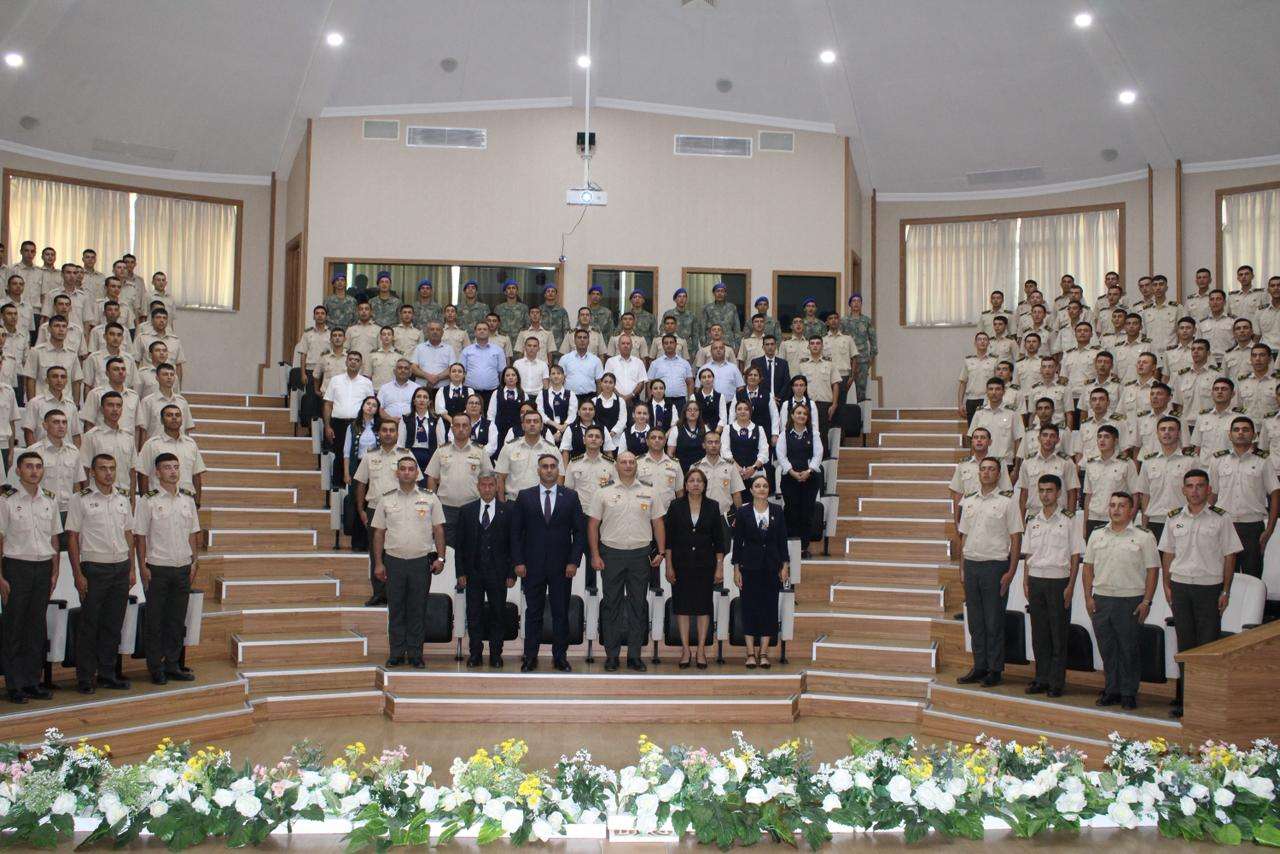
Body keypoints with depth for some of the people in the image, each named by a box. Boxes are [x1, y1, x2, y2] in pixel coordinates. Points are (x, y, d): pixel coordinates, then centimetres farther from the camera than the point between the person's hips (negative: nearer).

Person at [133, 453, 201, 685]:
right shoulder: (148, 500, -6)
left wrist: (195, 561, 9)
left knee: (177, 619, 10)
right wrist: (143, 567, -9)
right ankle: (156, 668, 12)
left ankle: (173, 664, 19)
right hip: (158, 568, -4)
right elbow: (140, 535, -6)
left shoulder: (188, 498, 8)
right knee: (155, 620, 3)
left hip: (183, 567, 4)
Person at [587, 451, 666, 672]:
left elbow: (658, 524, 9)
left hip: (640, 555, 1)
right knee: (611, 604, 3)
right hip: (611, 554, -1)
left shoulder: (649, 493, 8)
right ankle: (611, 655, 10)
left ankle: (634, 656, 11)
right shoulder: (603, 493, 3)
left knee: (638, 605, 4)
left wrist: (661, 552, 0)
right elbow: (593, 525, 2)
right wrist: (595, 555, -5)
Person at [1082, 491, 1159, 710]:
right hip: (1101, 599, 4)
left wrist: (1146, 601, -8)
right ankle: (1111, 690, 18)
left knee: (1129, 649, 1)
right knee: (1107, 648, 8)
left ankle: (1129, 693, 11)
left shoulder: (1143, 537, -1)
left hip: (1130, 601, -4)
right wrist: (1088, 597, 5)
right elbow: (1088, 567, 14)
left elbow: (1152, 570, -2)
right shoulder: (1097, 535, 11)